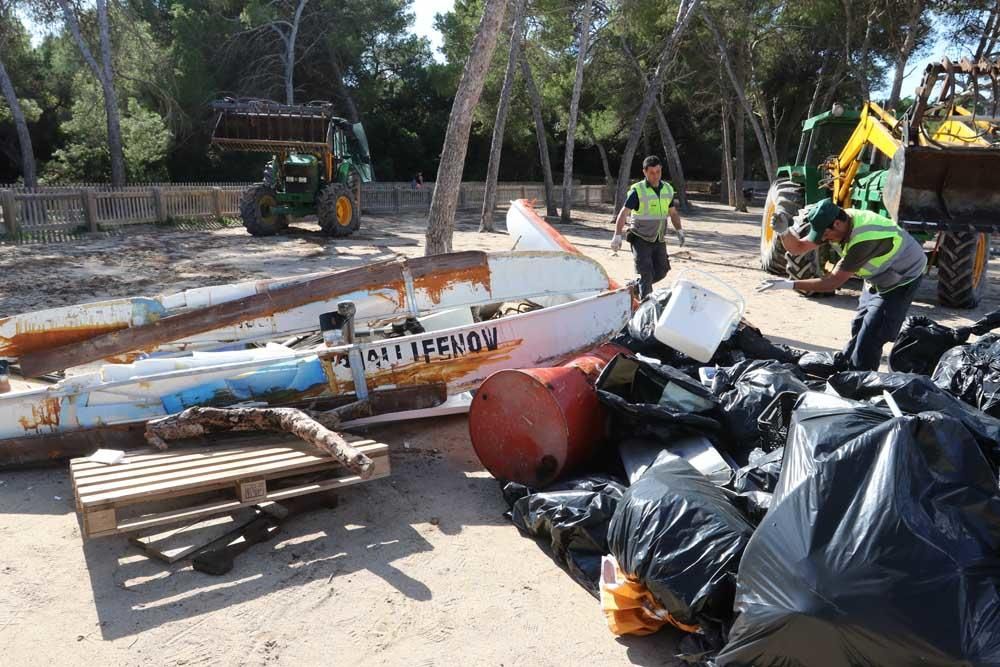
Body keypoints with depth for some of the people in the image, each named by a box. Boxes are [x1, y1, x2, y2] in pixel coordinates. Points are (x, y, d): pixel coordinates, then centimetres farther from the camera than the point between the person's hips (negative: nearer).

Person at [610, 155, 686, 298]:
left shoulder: (668, 189, 5)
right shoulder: (637, 190, -13)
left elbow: (673, 213, 17)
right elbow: (623, 213, -16)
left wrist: (679, 231, 6)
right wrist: (617, 235, -26)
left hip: (659, 240, 6)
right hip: (640, 239, -6)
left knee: (661, 272, 9)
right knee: (647, 274, -11)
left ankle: (637, 286, 31)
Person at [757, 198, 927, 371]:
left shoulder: (864, 238, -39)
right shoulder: (836, 222, -15)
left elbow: (833, 282, -35)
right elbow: (798, 247, -9)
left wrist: (789, 284, -36)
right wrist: (784, 231, -30)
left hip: (903, 280, -8)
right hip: (878, 279, 8)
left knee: (869, 340, -13)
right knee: (857, 329, 15)